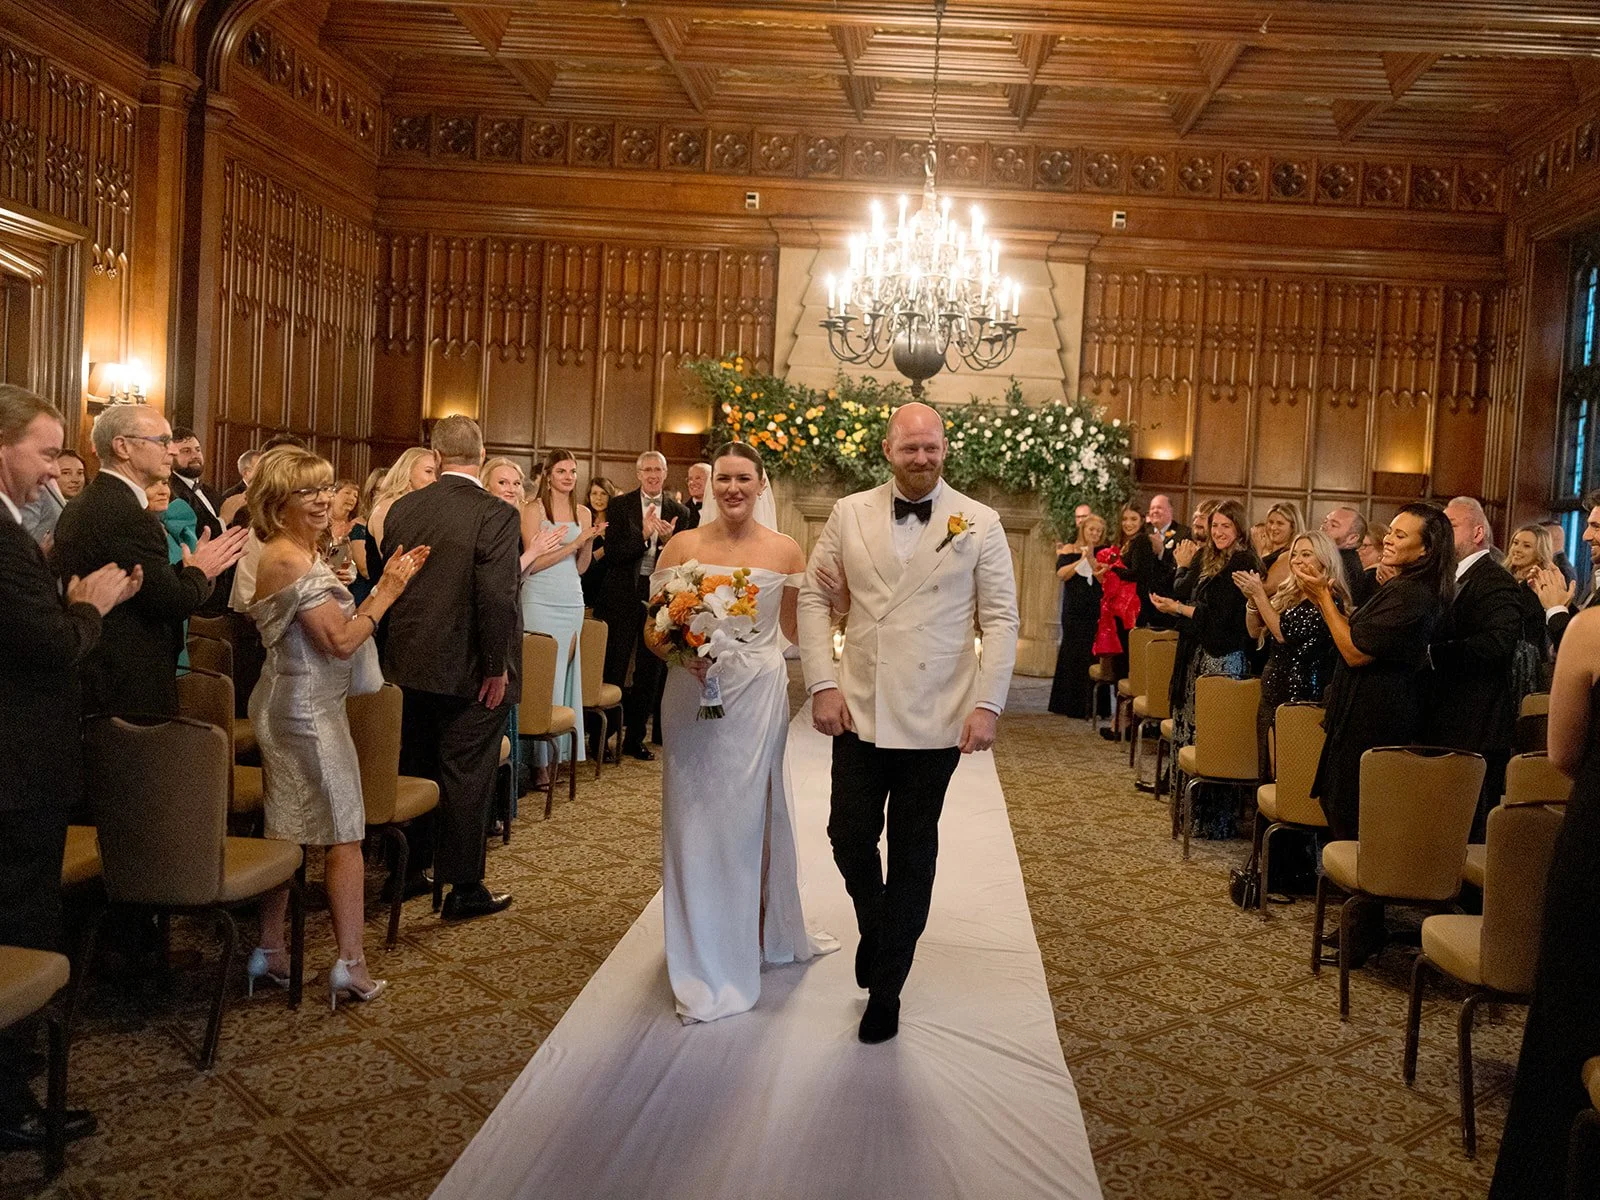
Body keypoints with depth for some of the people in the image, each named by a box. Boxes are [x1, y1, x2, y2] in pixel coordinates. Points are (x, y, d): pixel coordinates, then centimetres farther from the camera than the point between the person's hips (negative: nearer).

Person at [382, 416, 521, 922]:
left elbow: (387, 583, 8)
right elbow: (496, 597, -21)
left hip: (410, 665, 6)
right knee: (466, 777, 4)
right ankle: (464, 888, 12)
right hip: (469, 671, -5)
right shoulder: (495, 513, -16)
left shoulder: (403, 508, 2)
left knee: (415, 769, 18)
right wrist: (496, 667, -12)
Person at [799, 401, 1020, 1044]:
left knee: (913, 852, 8)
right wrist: (822, 684, -3)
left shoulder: (979, 524, -2)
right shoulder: (849, 514, 3)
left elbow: (1000, 619, -2)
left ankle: (886, 986, 23)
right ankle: (875, 927, 40)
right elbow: (814, 597, 5)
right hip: (859, 709, 2)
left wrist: (988, 704, -10)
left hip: (936, 718, -1)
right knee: (850, 835, 8)